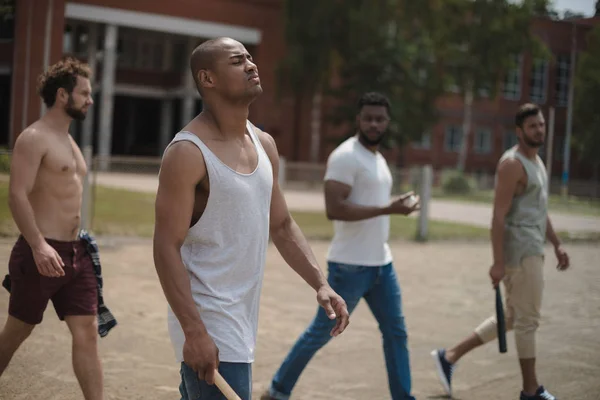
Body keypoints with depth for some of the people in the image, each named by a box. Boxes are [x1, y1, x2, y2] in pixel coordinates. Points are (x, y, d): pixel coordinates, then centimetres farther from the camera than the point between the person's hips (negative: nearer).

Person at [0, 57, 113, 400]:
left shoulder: (68, 140, 17)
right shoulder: (34, 138, -10)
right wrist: (39, 246, -31)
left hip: (75, 253, 8)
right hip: (40, 252, -8)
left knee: (88, 332, 0)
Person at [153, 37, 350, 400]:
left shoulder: (265, 145, 10)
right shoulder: (188, 153, -15)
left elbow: (282, 226, 17)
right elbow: (167, 247, -17)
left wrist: (320, 284, 4)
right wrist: (194, 332, -24)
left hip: (242, 323, 8)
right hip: (209, 330, -8)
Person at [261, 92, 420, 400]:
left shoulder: (378, 158, 14)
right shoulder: (346, 156, -15)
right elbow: (334, 208, -25)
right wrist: (388, 209, -26)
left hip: (382, 264, 8)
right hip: (350, 267, -8)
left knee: (396, 333, 7)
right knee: (321, 332, 3)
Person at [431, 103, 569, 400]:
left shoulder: (537, 161, 17)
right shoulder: (512, 163, -13)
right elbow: (499, 215, -18)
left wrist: (556, 244, 19)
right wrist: (498, 262, -22)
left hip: (532, 250, 10)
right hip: (520, 250, -10)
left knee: (511, 318, 14)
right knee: (528, 320, -1)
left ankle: (450, 356, 18)